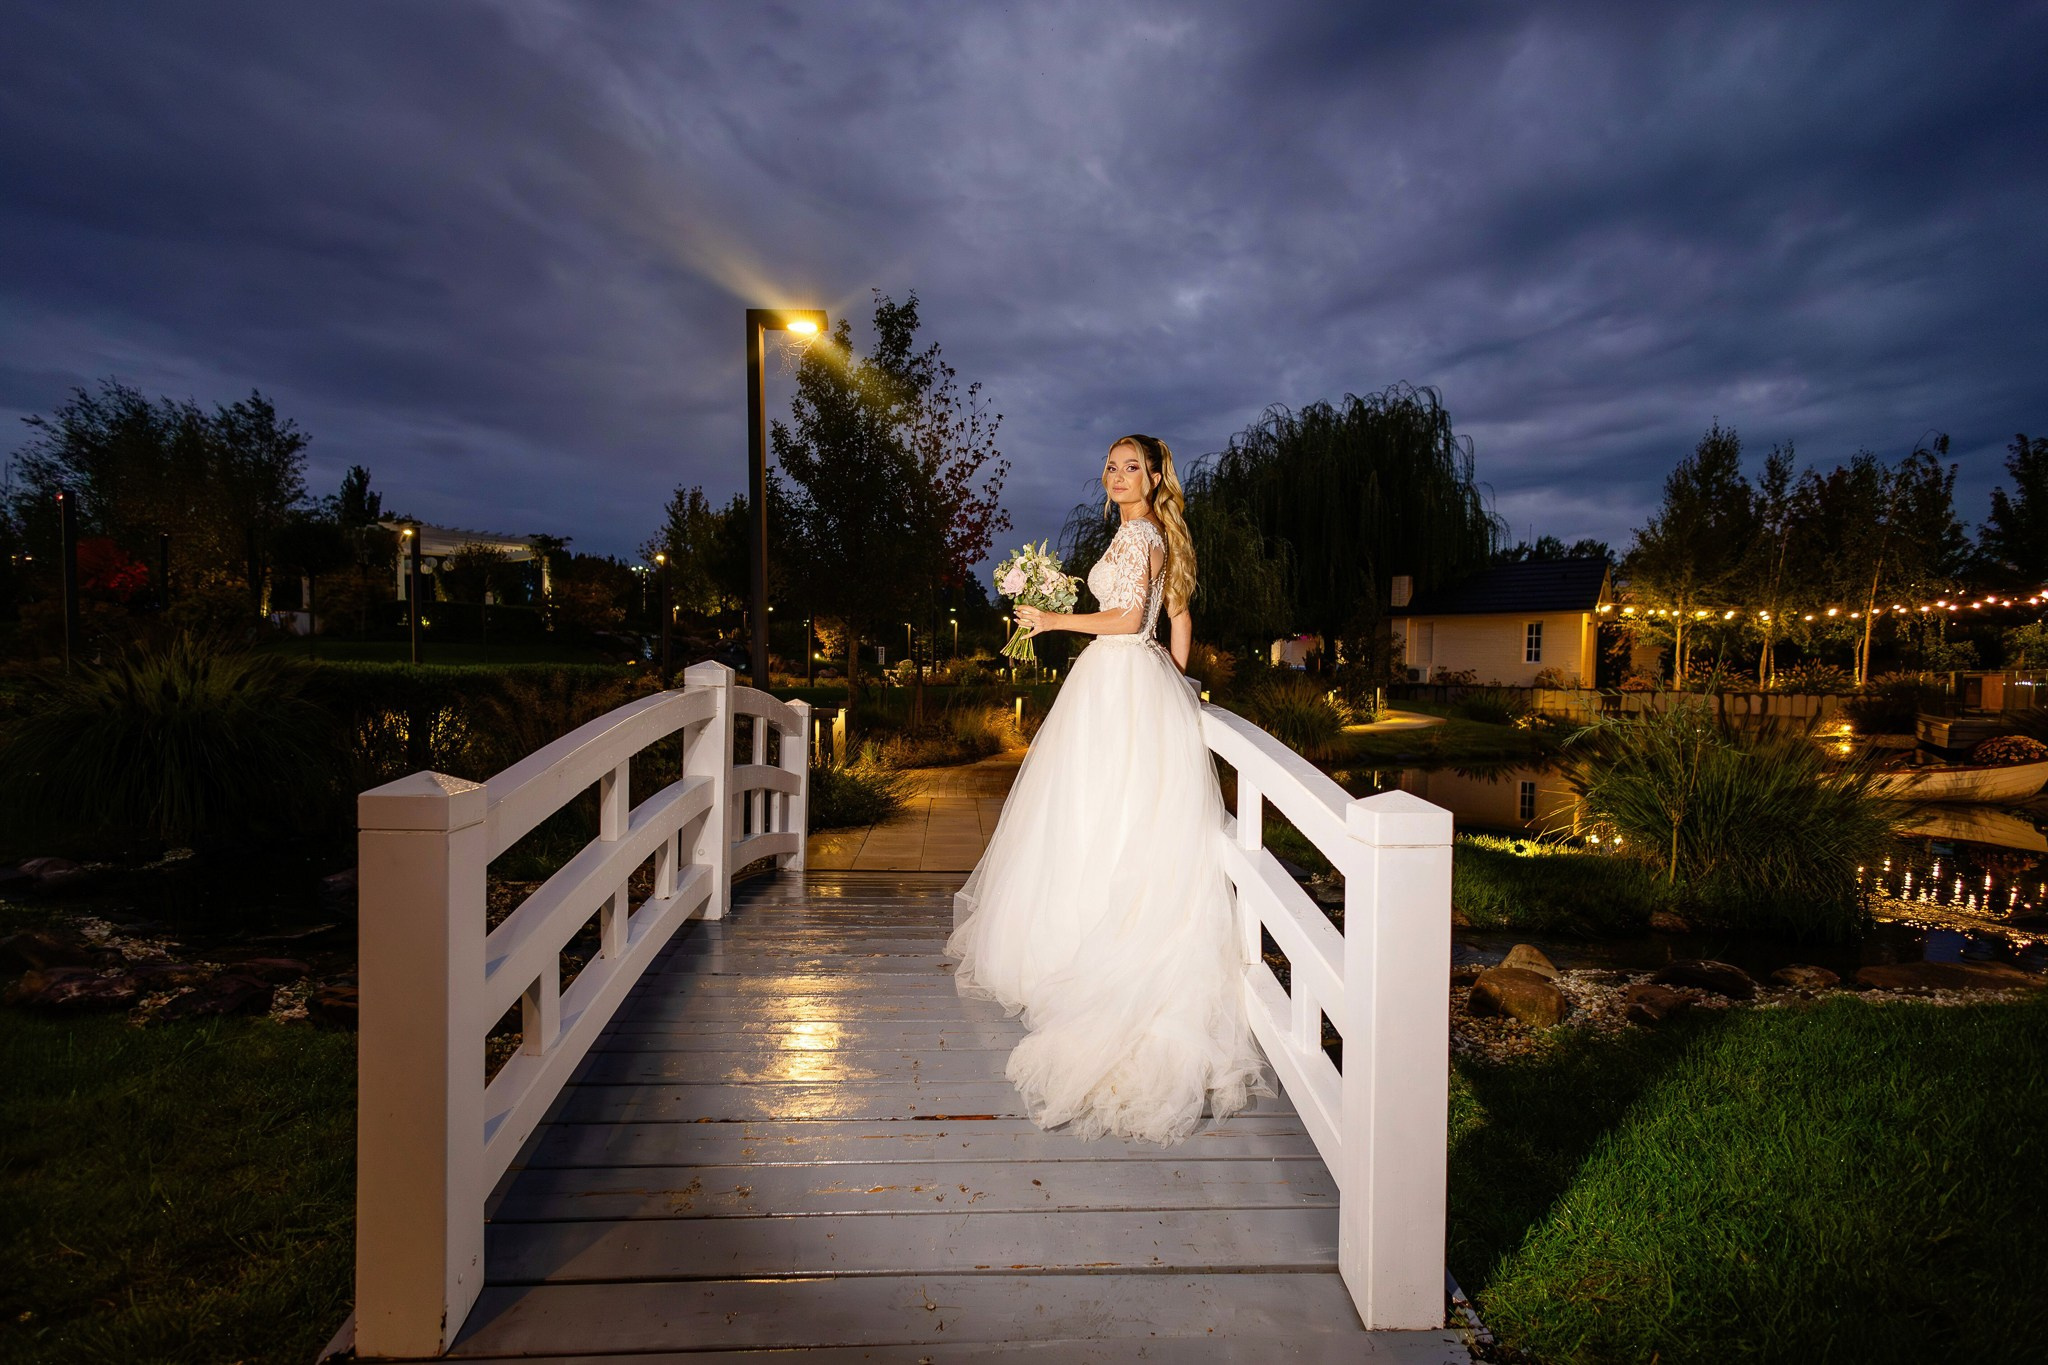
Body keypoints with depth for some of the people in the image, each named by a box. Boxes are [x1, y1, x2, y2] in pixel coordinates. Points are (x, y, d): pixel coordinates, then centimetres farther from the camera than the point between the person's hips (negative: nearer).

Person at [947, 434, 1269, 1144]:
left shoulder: (1136, 532, -10)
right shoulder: (1159, 535, 18)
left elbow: (1126, 618, -18)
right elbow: (1180, 617, 20)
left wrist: (1053, 620, -11)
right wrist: (1174, 684, 23)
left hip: (1118, 681, -10)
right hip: (1149, 683, 10)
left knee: (1103, 823, -3)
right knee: (1141, 822, 9)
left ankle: (1088, 957, 5)